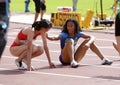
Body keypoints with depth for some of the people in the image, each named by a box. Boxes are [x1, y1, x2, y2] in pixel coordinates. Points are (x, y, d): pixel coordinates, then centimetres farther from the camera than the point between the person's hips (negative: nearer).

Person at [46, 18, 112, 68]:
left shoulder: (78, 34, -1)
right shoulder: (64, 34, -14)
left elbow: (92, 37, -5)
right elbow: (57, 38, -36)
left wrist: (88, 43, -27)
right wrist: (48, 37, -57)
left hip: (74, 57, 5)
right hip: (64, 59, -5)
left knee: (88, 41, 0)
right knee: (70, 41, -30)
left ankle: (103, 59, 5)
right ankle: (72, 61, -46)